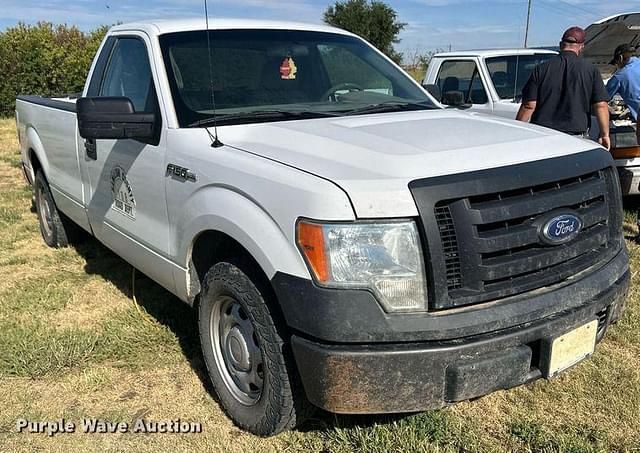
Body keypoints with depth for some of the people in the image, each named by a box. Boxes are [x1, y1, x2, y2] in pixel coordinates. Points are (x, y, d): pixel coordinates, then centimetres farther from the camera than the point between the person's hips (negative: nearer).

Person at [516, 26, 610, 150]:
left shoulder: (542, 69, 2)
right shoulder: (590, 70, 3)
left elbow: (529, 105, -2)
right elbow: (601, 105, -2)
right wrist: (604, 134, 5)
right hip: (575, 139, 0)